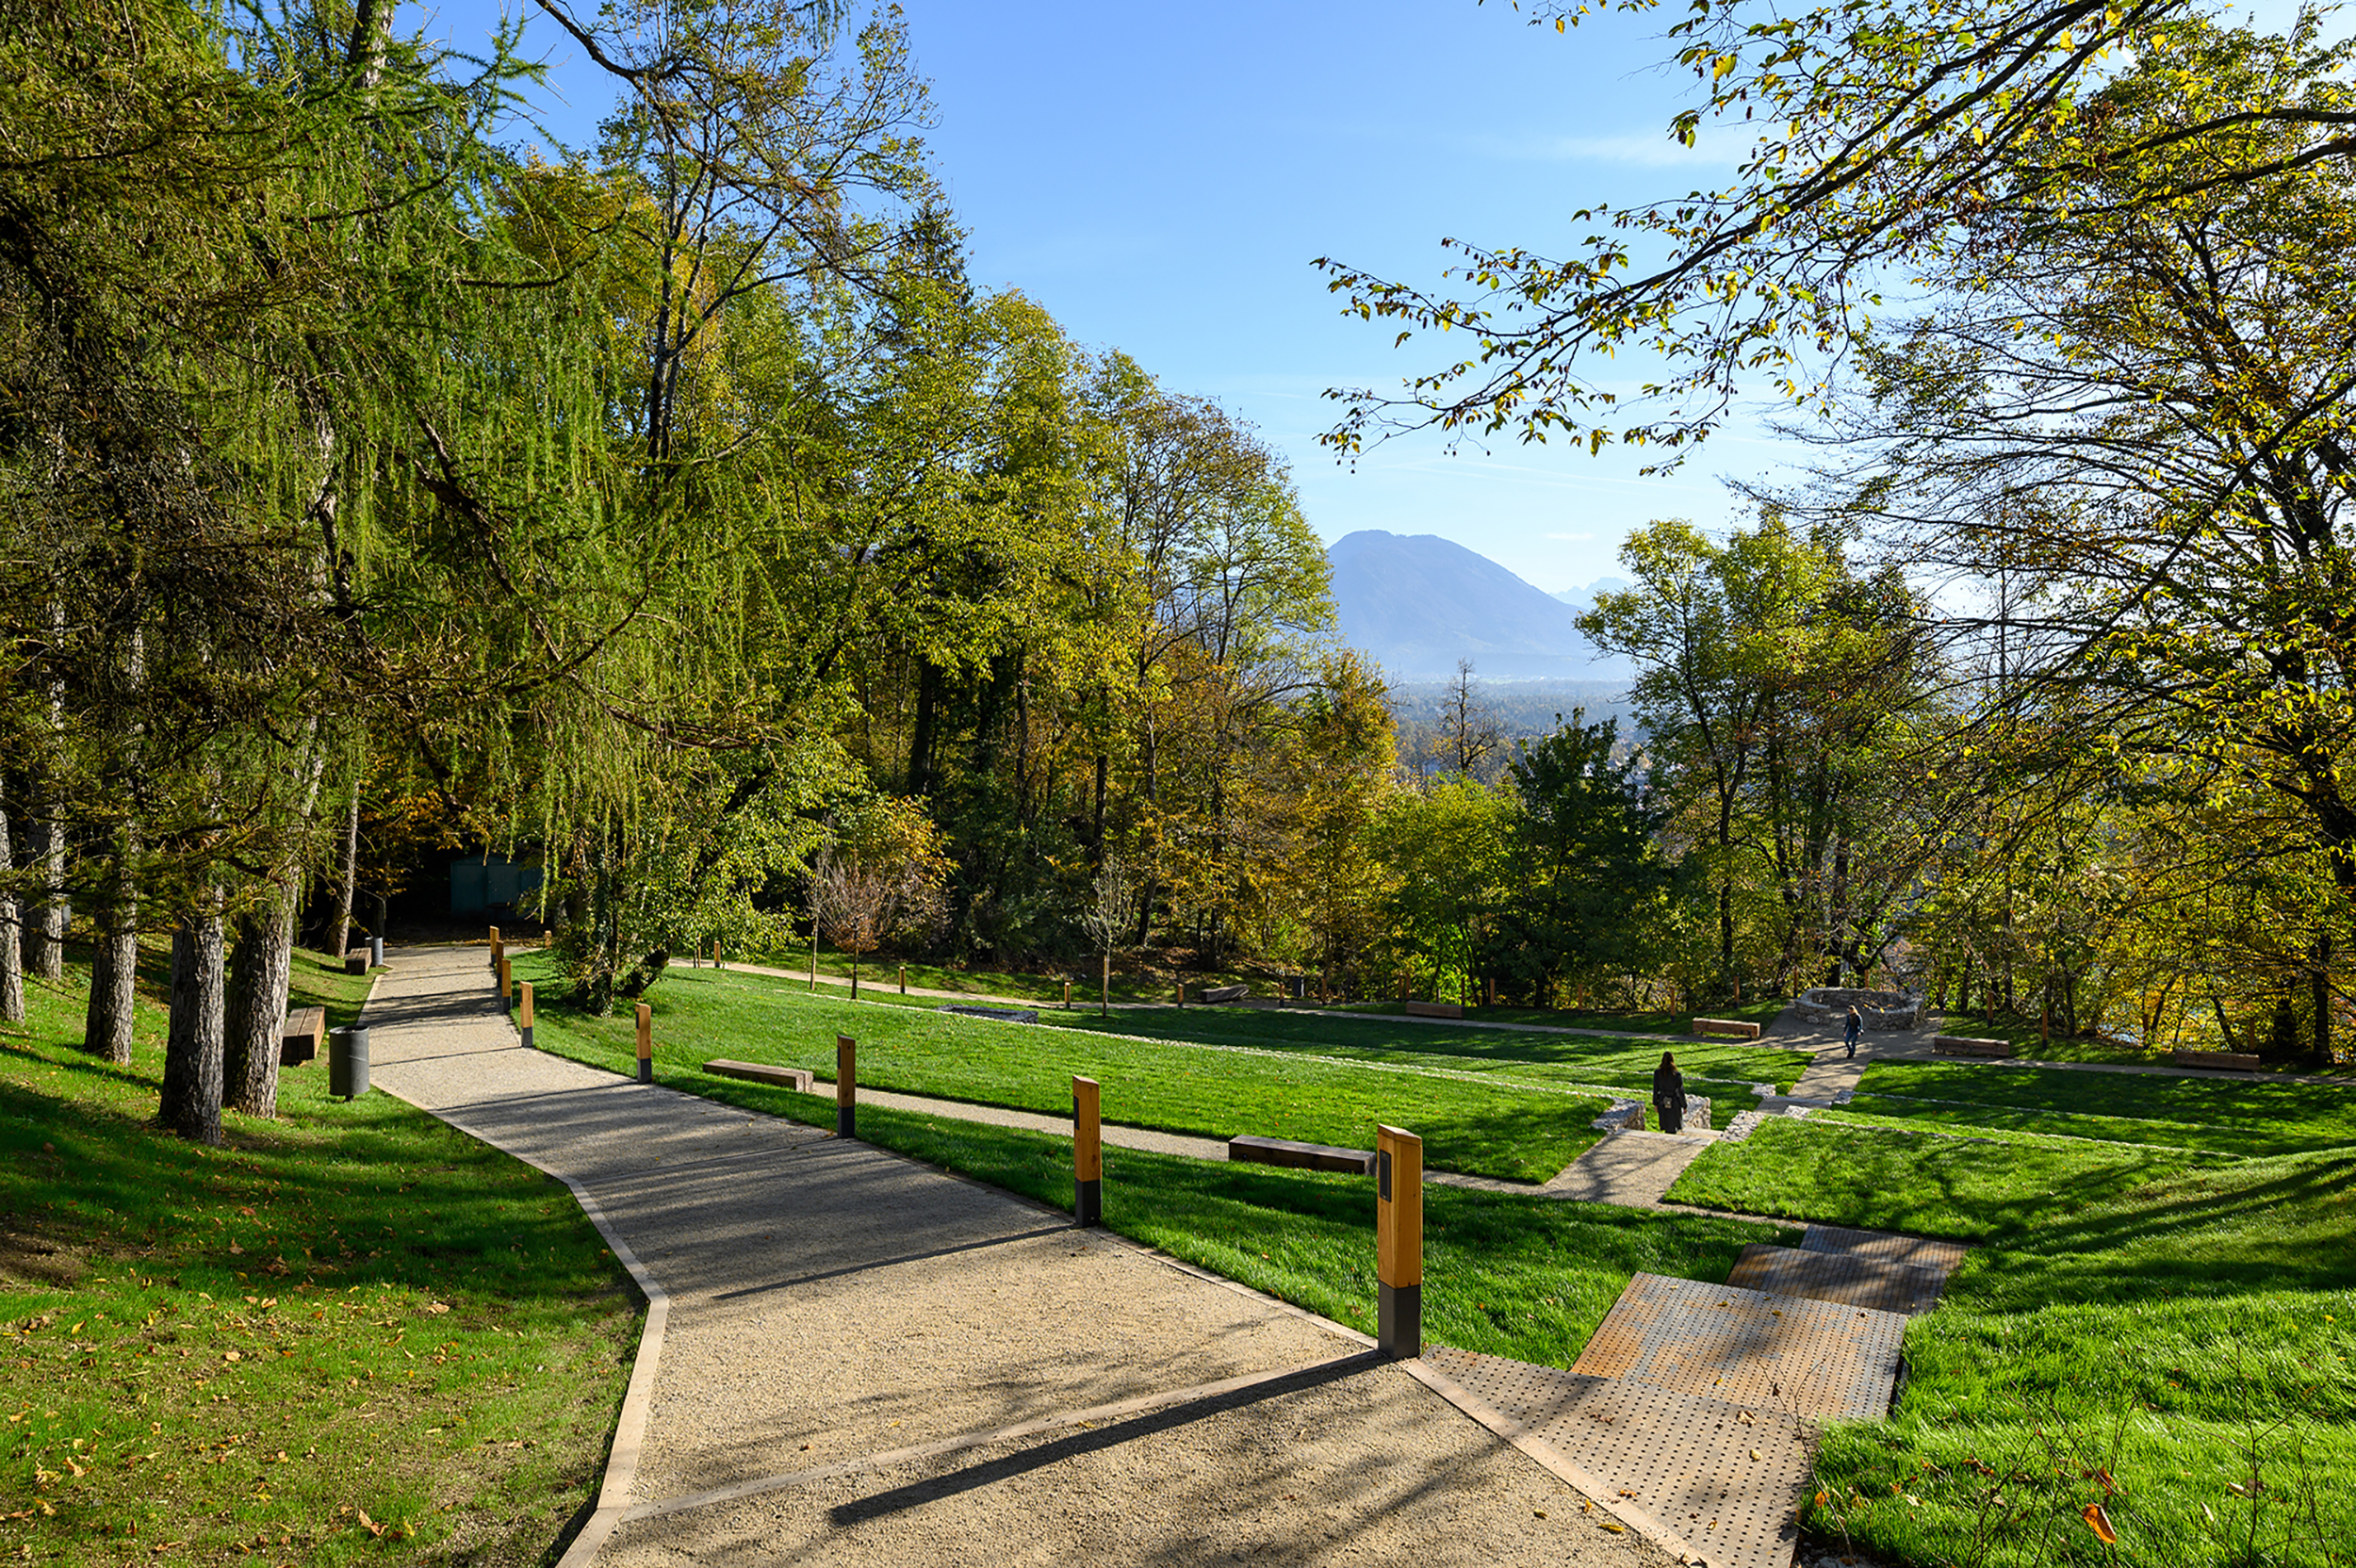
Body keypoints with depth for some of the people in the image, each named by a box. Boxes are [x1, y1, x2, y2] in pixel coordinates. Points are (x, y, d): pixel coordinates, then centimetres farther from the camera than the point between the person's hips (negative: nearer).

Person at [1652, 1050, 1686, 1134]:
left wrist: (1655, 1104, 9)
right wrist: (1684, 1106, 3)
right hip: (1674, 1104, -3)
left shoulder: (1657, 1073, -11)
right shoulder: (1677, 1075, -19)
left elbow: (1655, 1090, -3)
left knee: (1667, 1128, 18)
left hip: (1662, 1104, 3)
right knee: (1673, 1129, 10)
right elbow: (1681, 1092, -11)